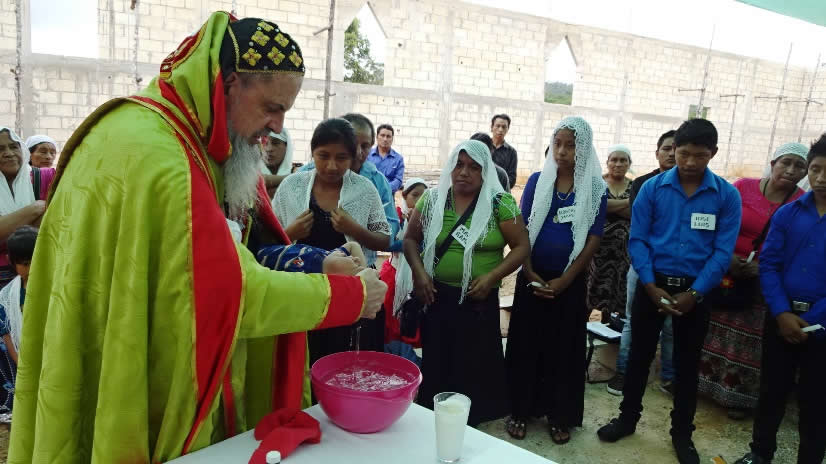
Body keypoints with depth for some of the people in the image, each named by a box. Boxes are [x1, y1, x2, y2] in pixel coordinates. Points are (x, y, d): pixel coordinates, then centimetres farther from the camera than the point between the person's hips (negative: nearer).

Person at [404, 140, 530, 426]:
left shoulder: (499, 202, -4)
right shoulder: (432, 199, 3)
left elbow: (522, 246, -4)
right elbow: (411, 239, 9)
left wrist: (492, 277, -15)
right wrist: (418, 271, -8)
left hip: (479, 301, -2)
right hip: (436, 297, 2)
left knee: (474, 369, 6)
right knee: (436, 365, 9)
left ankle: (467, 428, 25)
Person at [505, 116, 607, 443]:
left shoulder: (595, 188, -2)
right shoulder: (537, 180, 0)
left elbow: (594, 239, -4)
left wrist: (565, 280, -11)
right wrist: (530, 273, -10)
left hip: (570, 281, -1)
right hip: (533, 277, 1)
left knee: (565, 348, 8)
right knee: (525, 343, 6)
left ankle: (560, 416, 23)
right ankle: (520, 410, 20)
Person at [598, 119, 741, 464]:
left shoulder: (727, 195, -6)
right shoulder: (652, 188, -6)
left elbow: (722, 252, -8)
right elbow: (637, 240, -6)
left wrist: (692, 294, -14)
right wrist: (652, 287, -14)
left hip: (696, 290, 0)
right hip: (652, 285, 0)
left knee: (687, 364, 13)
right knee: (640, 355, 12)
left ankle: (682, 433, 30)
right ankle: (628, 418, 31)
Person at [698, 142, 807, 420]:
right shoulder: (742, 187, -5)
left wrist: (762, 267, -19)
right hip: (725, 273, 1)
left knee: (750, 339, 10)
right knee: (713, 329, 13)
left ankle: (739, 396, 27)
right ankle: (698, 381, 30)